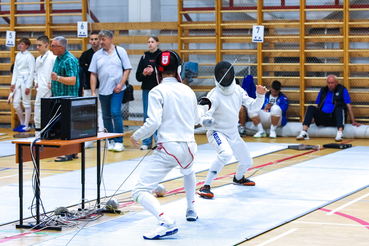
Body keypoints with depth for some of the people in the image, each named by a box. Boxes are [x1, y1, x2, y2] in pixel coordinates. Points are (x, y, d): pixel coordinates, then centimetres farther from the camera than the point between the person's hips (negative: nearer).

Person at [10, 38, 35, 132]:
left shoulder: (29, 57, -9)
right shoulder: (18, 55, 12)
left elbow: (31, 72, -10)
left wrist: (28, 86, -14)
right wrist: (13, 83, 11)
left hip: (26, 81, -7)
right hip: (18, 81, 7)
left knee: (26, 103, -2)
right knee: (16, 103, 7)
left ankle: (26, 126, 3)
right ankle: (22, 123, 20)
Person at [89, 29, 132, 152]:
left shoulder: (120, 51, 2)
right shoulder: (97, 55, 8)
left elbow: (127, 69, 2)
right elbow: (93, 74, 8)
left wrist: (121, 84, -9)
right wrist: (93, 92, 2)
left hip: (117, 90, -4)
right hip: (103, 90, 4)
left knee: (115, 113, -13)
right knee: (106, 117, 8)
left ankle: (119, 142, -5)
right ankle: (111, 141, 18)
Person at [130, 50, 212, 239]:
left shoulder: (157, 91, -6)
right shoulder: (188, 91, 10)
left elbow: (153, 123, -17)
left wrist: (136, 136, 1)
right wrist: (204, 107, 48)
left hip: (168, 148, -6)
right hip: (188, 147, 6)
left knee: (140, 192, -6)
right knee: (188, 171, 42)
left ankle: (166, 223, -29)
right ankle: (191, 210, 48)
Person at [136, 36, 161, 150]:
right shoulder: (144, 57, 10)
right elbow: (138, 76, 10)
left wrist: (153, 72, -16)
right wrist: (144, 73, -10)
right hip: (146, 89, 3)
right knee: (147, 116, 4)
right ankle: (147, 142, 8)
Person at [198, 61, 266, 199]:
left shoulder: (238, 90, -5)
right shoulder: (214, 95, -23)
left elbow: (253, 107, -2)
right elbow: (205, 116, -31)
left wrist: (260, 96, -20)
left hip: (233, 134, 7)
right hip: (217, 133, -7)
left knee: (247, 162, 20)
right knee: (226, 154, -37)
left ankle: (238, 178, 56)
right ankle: (205, 187, -31)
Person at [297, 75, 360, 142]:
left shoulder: (342, 90, 7)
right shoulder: (323, 90, 19)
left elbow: (348, 106, 1)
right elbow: (317, 106, 23)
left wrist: (353, 121, -6)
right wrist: (309, 119, 16)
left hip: (335, 119, -4)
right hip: (323, 118, 4)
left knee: (339, 108, -35)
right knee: (311, 108, -20)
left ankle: (340, 133, -54)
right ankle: (304, 132, -35)